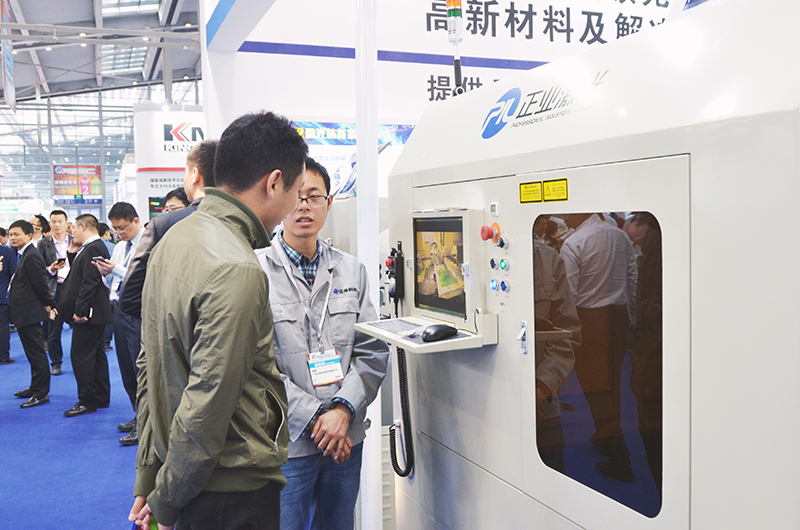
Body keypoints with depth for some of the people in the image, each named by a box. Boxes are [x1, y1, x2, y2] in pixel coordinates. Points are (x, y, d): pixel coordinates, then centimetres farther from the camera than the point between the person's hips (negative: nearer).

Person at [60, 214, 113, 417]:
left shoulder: (92, 249, -17)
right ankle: (101, 398, 23)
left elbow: (89, 282, -23)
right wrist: (72, 254, 9)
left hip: (88, 314, -11)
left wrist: (79, 310, -21)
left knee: (80, 355, -5)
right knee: (96, 354, 15)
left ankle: (87, 401, 2)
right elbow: (79, 274, 19)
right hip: (95, 313, 11)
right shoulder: (93, 247, 15)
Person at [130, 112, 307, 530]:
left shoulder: (174, 239, 5)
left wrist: (147, 477, 16)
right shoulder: (236, 269, -24)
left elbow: (149, 365, 10)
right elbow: (205, 408, -24)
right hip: (235, 489, -8)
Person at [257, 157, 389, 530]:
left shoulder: (351, 271, 6)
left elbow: (373, 352, 4)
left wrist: (343, 409, -10)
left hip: (347, 439, 4)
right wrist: (313, 417, -14)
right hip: (285, 442, -4)